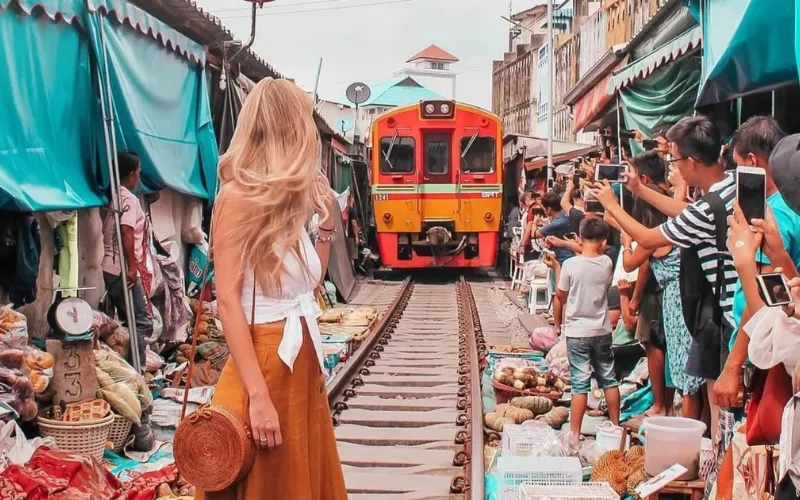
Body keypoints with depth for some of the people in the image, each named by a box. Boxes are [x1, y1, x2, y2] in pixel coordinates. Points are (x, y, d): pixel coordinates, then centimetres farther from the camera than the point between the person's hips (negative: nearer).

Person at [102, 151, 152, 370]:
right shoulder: (129, 199, -11)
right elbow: (127, 232, -21)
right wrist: (132, 266, -20)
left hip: (110, 267, 9)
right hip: (124, 270, -9)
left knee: (127, 319, 16)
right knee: (141, 322, -7)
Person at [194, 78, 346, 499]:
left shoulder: (287, 199, 11)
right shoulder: (239, 197, -12)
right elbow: (228, 301, -18)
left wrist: (326, 221, 10)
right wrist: (258, 396, -23)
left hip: (303, 360, 8)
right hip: (265, 361, -8)